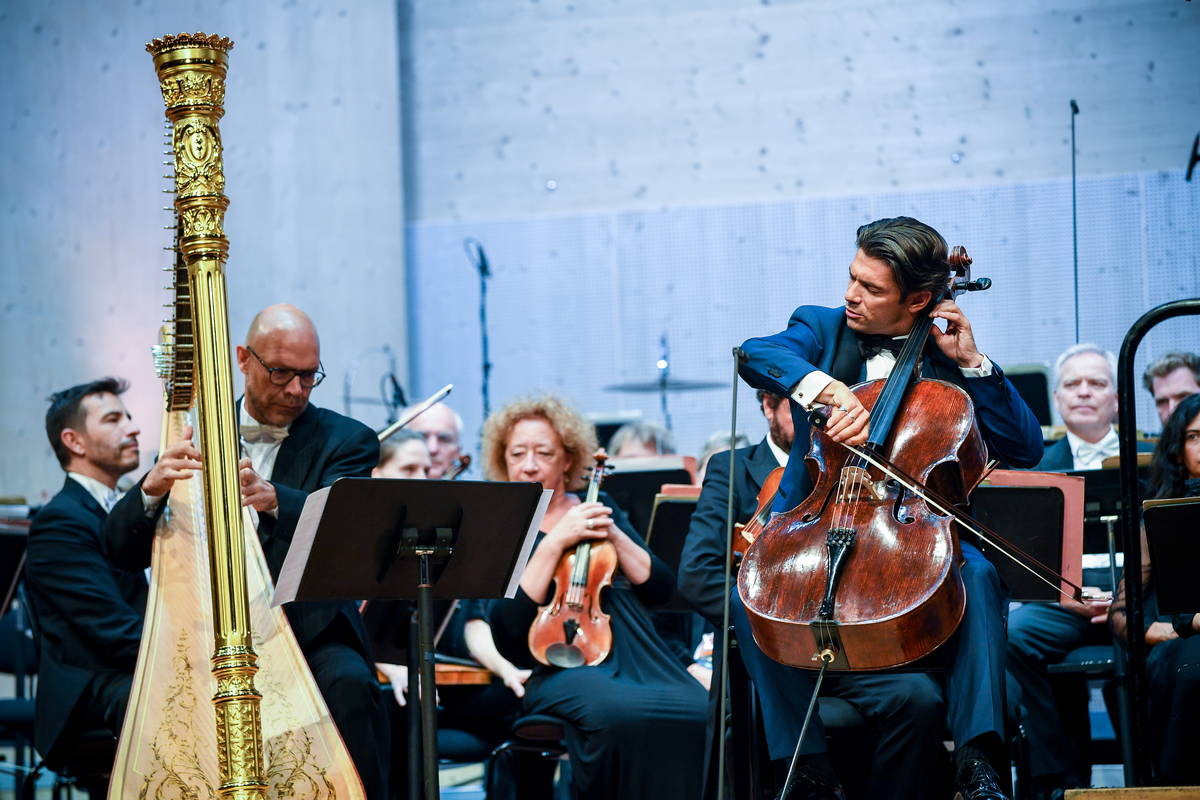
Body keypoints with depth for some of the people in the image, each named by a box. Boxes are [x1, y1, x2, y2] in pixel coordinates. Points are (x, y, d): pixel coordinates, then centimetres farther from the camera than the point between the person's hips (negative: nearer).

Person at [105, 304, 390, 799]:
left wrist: (273, 499, -39)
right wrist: (153, 488, -19)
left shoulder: (347, 442, 5)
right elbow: (124, 549, 4)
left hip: (311, 633, -1)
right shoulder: (194, 438, 12)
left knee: (350, 685, -32)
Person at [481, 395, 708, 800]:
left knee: (699, 713, -29)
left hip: (633, 655, 3)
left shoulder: (598, 509, 17)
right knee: (623, 713, -37)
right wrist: (555, 542, -12)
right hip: (559, 665, -3)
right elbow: (506, 627, -10)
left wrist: (614, 535, -5)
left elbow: (660, 588, 10)